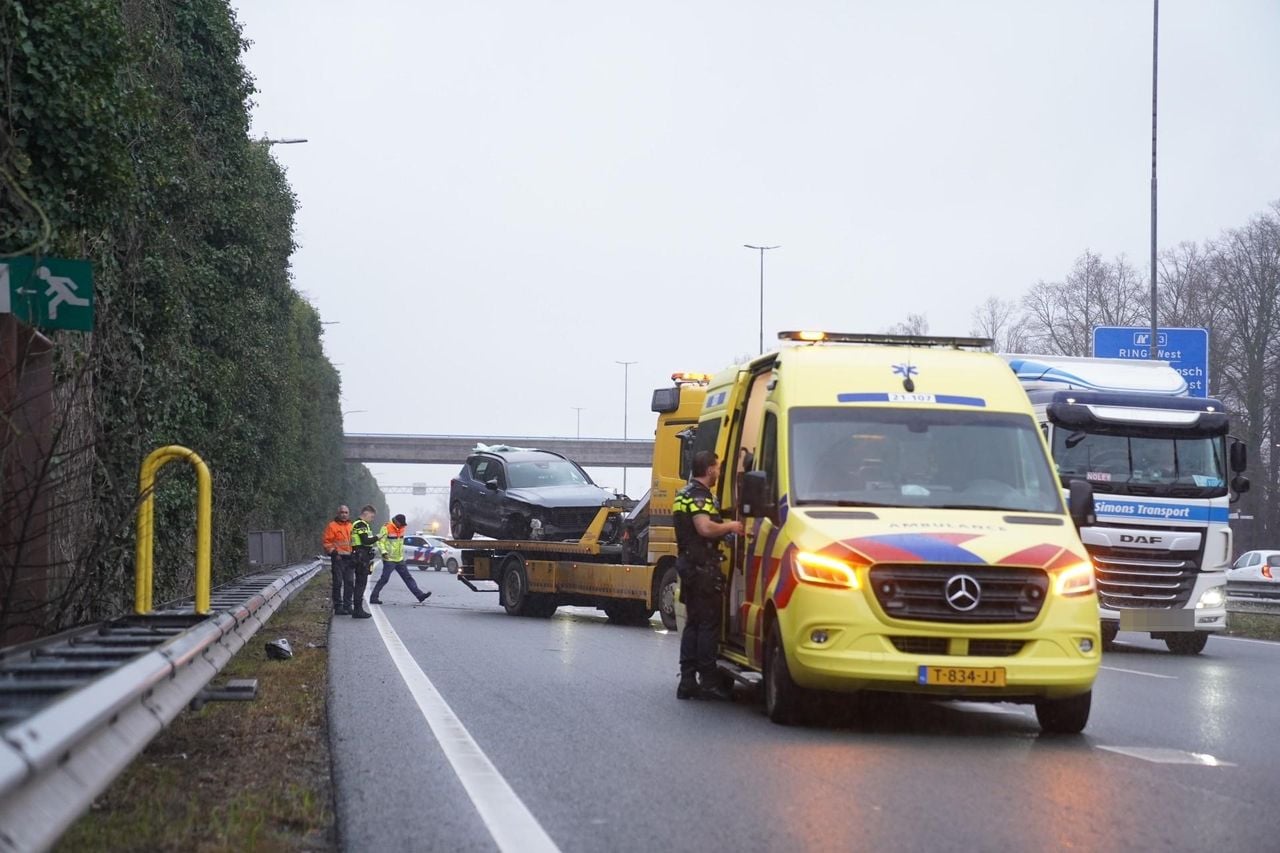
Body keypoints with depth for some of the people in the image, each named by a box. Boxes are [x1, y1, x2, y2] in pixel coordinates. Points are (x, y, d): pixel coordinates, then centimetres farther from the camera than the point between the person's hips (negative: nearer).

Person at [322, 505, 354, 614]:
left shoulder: (351, 527, 15)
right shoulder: (332, 526, -3)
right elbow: (325, 542, -6)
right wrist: (333, 552, -14)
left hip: (349, 559, 6)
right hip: (338, 559, -6)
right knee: (338, 583, -6)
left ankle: (347, 606, 16)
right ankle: (338, 606, -2)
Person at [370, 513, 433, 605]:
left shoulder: (401, 528, 11)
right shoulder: (386, 528, -13)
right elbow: (380, 541, -15)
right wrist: (384, 552, -27)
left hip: (399, 559, 7)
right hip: (389, 560, -7)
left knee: (408, 578, 6)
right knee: (384, 579, -5)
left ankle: (420, 595, 5)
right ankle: (373, 598, 3)